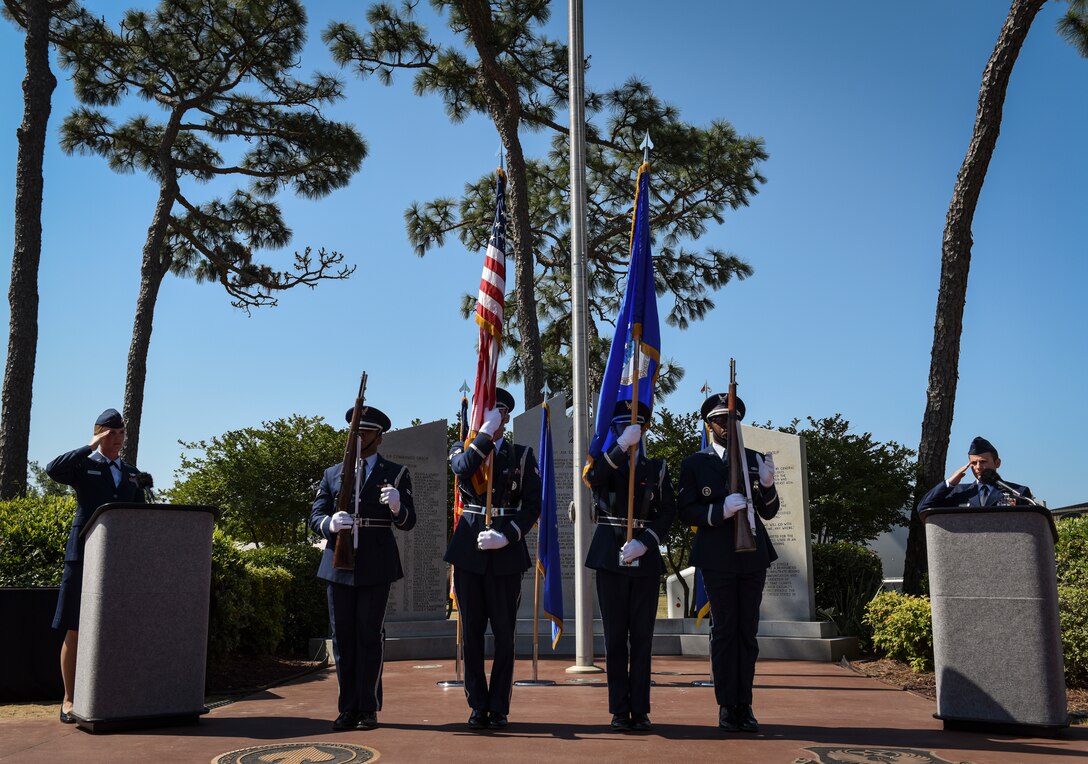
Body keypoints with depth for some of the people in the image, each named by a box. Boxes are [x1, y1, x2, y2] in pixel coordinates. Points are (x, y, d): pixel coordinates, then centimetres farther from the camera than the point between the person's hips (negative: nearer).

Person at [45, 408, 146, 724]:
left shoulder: (132, 473, 18)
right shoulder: (83, 465, 4)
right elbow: (53, 469, -18)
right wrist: (90, 448, -13)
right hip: (85, 555, -4)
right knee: (75, 631, 1)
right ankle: (69, 699, 11)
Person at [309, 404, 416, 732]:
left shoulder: (396, 474, 6)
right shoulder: (333, 474, 13)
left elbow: (408, 522, 0)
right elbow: (315, 516, 8)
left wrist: (396, 506, -23)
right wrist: (330, 523, -16)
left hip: (376, 566, -3)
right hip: (339, 565, 3)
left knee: (370, 636, -1)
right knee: (343, 637, 5)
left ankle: (368, 709, 8)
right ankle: (348, 709, 14)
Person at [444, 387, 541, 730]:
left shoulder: (522, 455, 7)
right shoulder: (463, 449, 10)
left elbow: (533, 505, 0)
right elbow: (463, 469, -16)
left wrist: (506, 536, -12)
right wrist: (486, 432, -14)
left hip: (506, 551, -1)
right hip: (468, 550, 1)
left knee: (504, 632, 3)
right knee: (472, 631, 5)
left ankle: (499, 708, 13)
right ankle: (478, 706, 15)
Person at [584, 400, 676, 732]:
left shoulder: (657, 467, 10)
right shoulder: (604, 461, 8)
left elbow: (668, 511, 1)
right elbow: (592, 478, -18)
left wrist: (644, 543, -13)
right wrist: (622, 445, -27)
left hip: (645, 557, 1)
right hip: (610, 556, -1)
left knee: (642, 636, 2)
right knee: (615, 636, 2)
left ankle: (640, 710, 8)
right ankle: (620, 710, 9)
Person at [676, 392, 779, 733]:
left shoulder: (754, 459, 10)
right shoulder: (695, 463, 2)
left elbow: (769, 512, 9)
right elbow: (685, 511, -4)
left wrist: (767, 484, -11)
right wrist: (721, 510, -20)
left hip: (753, 555, 3)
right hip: (718, 558, -3)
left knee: (748, 631, 6)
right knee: (724, 630, 2)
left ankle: (744, 706, 14)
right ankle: (726, 707, 9)